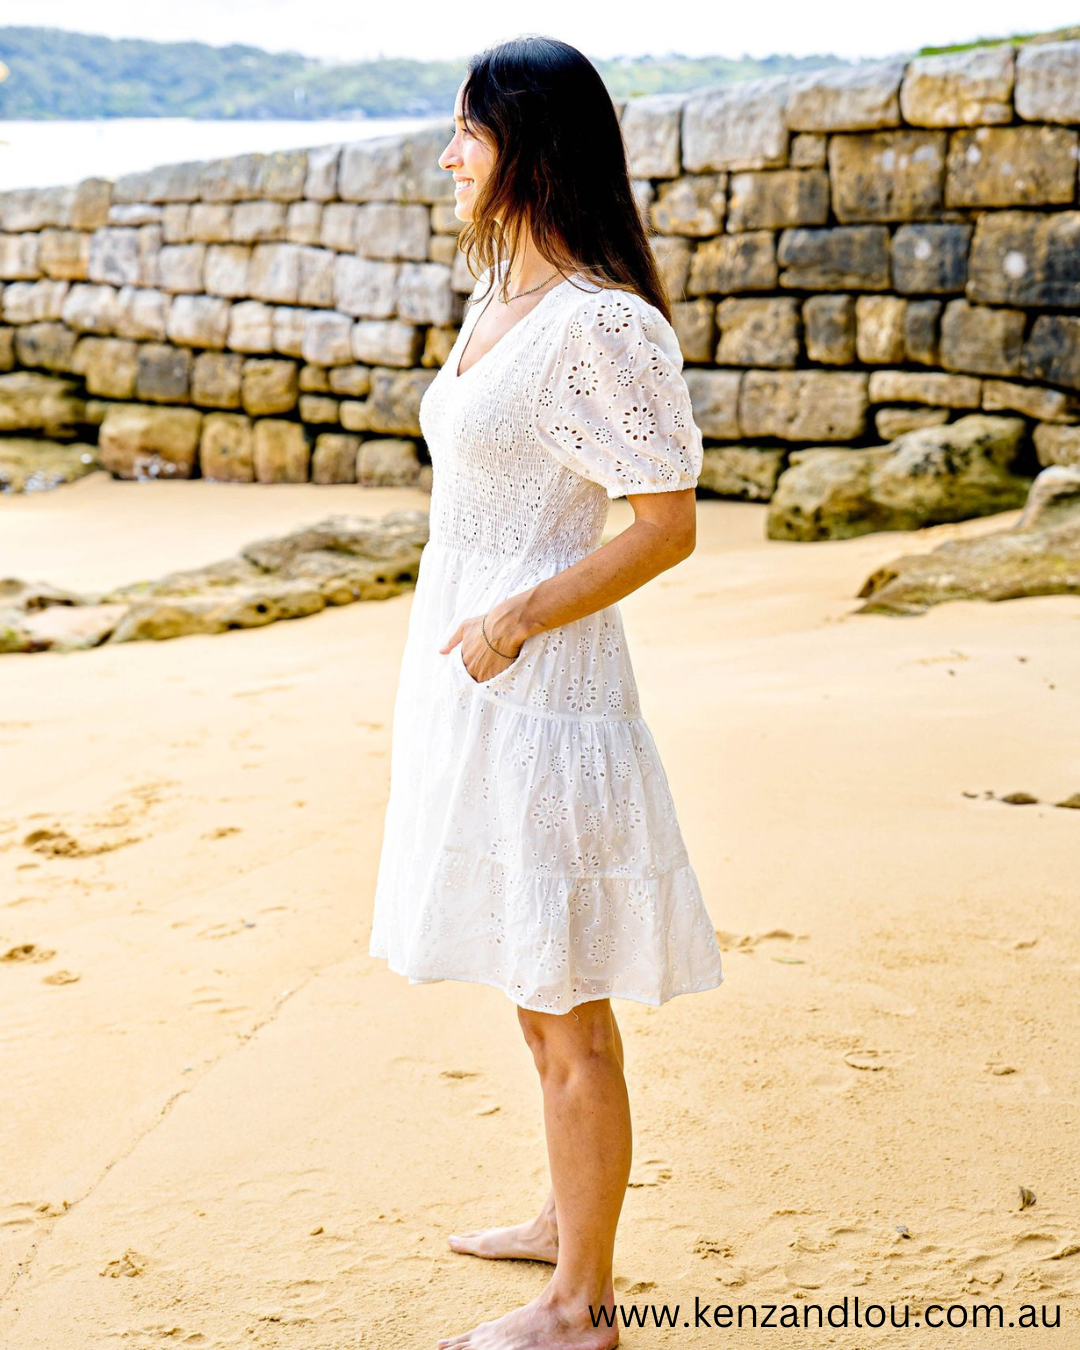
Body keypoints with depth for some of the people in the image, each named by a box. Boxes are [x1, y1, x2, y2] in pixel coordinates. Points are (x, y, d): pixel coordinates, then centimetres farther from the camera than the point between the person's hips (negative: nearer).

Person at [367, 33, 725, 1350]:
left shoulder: (603, 323, -17)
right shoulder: (496, 301, 12)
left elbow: (668, 523, -18)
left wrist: (512, 621, -18)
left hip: (536, 688, -9)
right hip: (470, 682, 10)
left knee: (565, 1007, 1)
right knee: (531, 991, 21)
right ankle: (565, 1217, 37)